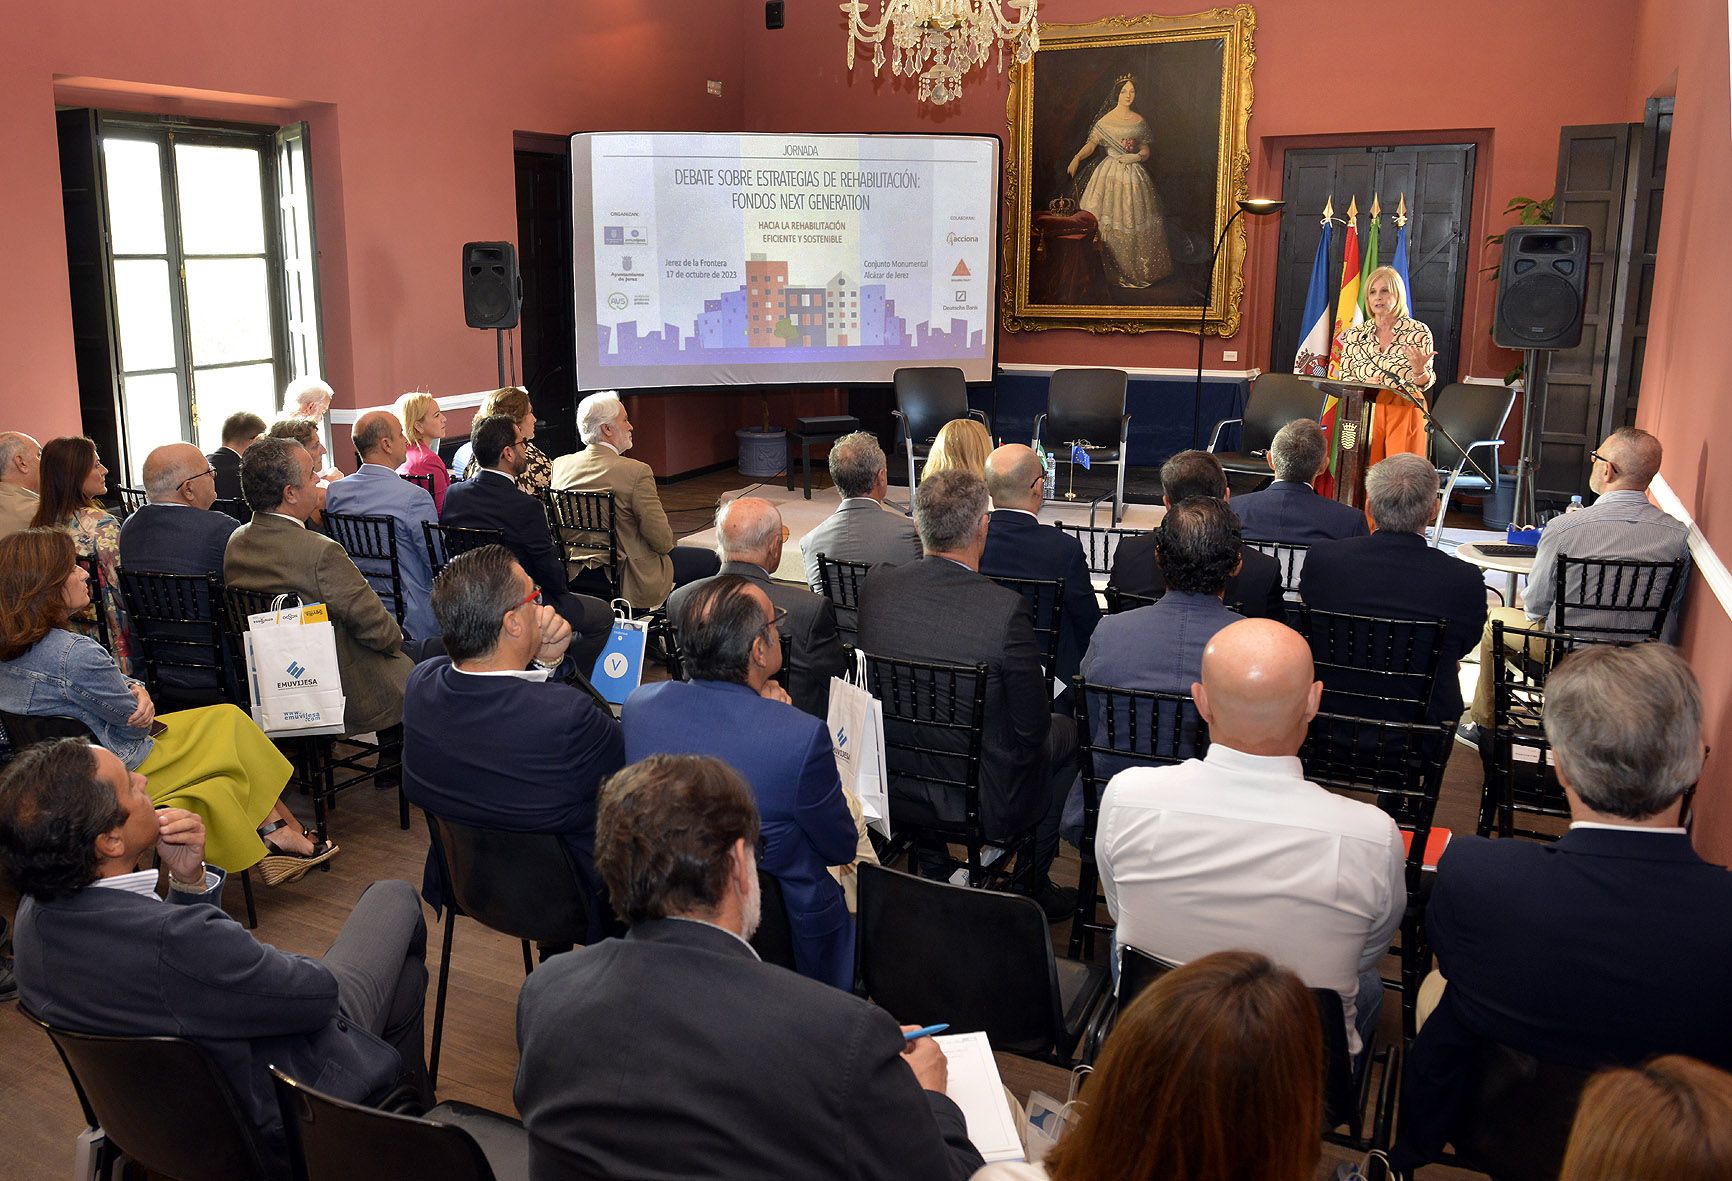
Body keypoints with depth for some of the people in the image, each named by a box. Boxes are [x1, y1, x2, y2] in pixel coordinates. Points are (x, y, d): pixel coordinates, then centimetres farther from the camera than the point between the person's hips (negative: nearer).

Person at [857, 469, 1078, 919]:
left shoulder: (877, 584, -12)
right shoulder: (1007, 609, -27)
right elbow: (1032, 726, -17)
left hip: (893, 786, 5)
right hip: (985, 801, -5)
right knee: (1066, 731, 25)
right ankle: (1033, 888, 34)